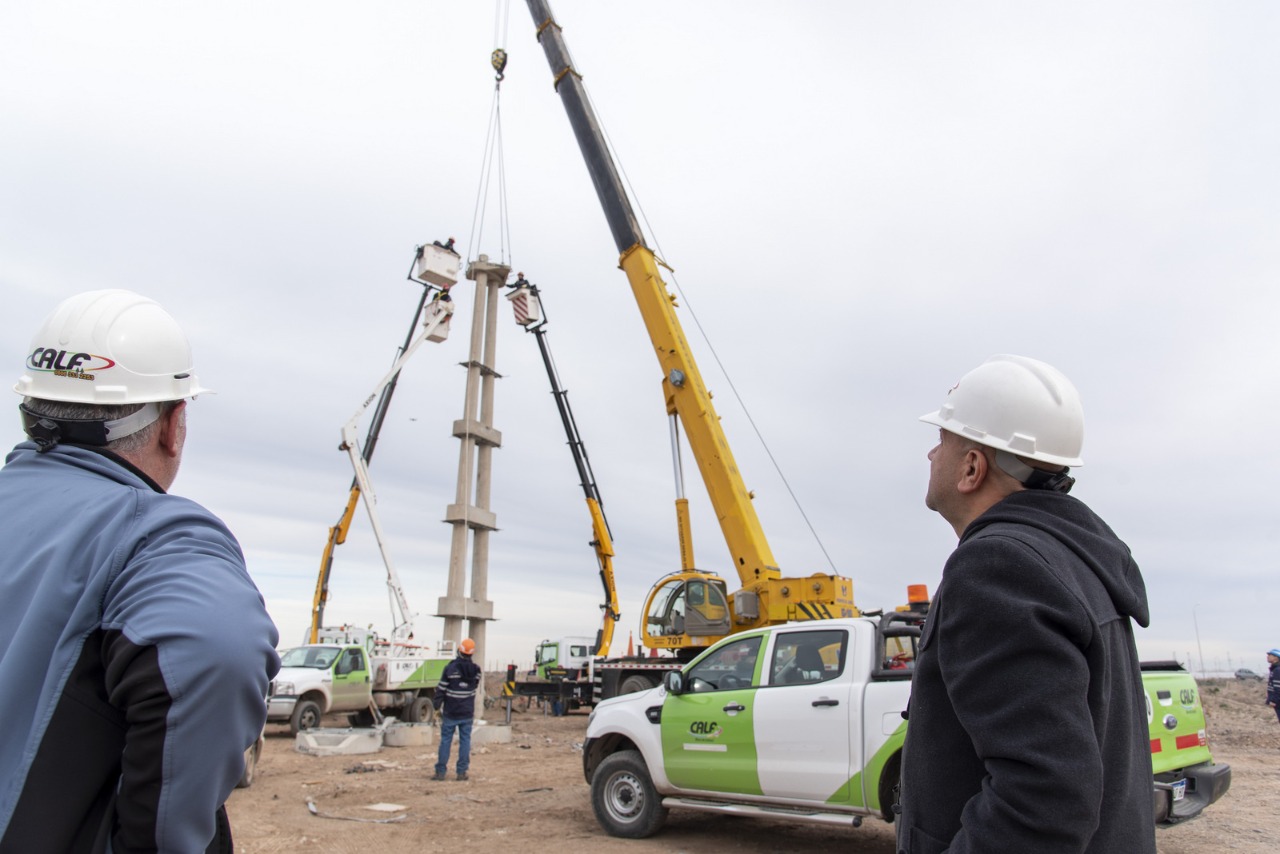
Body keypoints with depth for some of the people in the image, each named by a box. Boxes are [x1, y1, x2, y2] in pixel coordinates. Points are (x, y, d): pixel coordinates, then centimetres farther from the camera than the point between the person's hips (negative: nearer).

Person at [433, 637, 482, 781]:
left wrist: (437, 706, -2)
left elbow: (441, 689, -10)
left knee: (445, 740, 6)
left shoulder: (450, 668, -12)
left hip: (450, 713, -2)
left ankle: (440, 771, 8)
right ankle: (462, 772, 8)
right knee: (465, 741, 7)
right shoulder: (476, 669, 0)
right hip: (467, 713, 2)